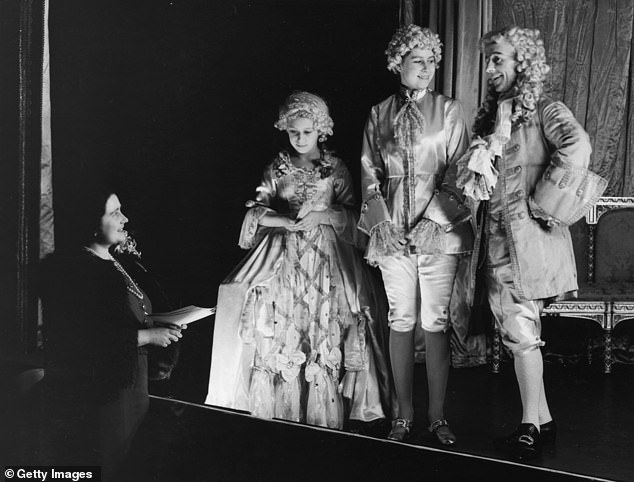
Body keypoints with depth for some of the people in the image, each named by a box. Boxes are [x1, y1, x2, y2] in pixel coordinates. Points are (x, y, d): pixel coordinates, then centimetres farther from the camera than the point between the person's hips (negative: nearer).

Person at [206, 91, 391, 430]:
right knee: (280, 333, -6)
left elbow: (349, 215, 3)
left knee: (325, 333, -8)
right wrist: (290, 222, -14)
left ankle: (323, 421, -2)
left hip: (326, 256, -1)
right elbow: (257, 211, 2)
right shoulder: (277, 168, 9)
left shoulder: (336, 169, 7)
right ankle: (281, 415, 1)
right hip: (283, 255, 1)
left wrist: (322, 215, -14)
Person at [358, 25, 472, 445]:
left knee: (436, 322, -3)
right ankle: (404, 414, 11)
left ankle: (438, 415, 5)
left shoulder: (449, 111, 5)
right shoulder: (379, 115, 10)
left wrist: (433, 218, -11)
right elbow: (369, 173, 8)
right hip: (393, 230, 2)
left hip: (438, 226, -1)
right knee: (401, 320, 3)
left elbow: (457, 172, 0)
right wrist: (383, 221, -4)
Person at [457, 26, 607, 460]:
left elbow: (577, 148, -25)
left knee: (522, 332, -5)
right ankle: (543, 420, 20)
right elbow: (471, 179, 27)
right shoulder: (490, 115, 16)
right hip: (495, 239, 8)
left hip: (527, 238, -7)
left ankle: (532, 426, 6)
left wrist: (542, 201, -21)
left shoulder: (544, 110, -6)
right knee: (514, 332, 10)